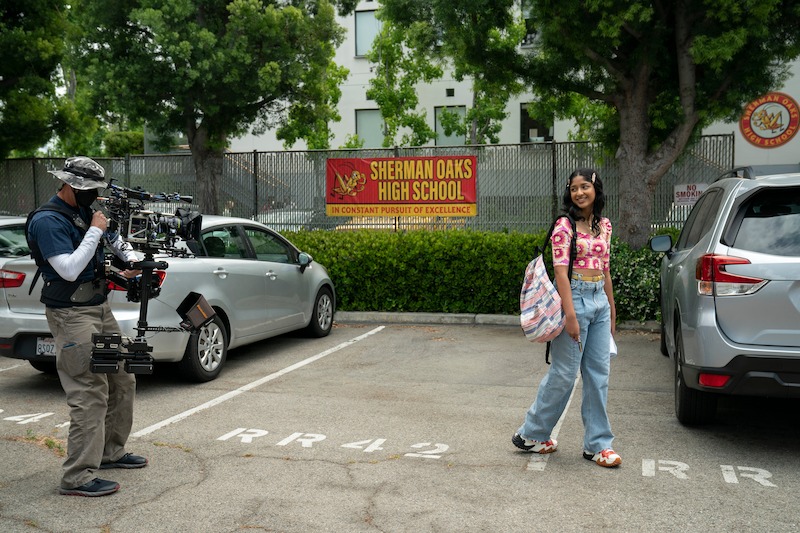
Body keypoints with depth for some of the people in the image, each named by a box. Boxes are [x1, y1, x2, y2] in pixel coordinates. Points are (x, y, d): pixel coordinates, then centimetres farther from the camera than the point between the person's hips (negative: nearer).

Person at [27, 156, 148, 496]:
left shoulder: (84, 212, 12)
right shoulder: (47, 221, -14)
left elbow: (114, 239, 28)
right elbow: (69, 270, -23)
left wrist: (132, 260, 8)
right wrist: (95, 231, -18)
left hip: (100, 308, 9)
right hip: (72, 315, -9)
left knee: (123, 382, 13)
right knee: (90, 394, -12)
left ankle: (111, 452, 27)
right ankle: (77, 478, -7)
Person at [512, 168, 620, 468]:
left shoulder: (604, 226, 12)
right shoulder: (565, 226, -9)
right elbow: (560, 271, -15)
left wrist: (612, 310, 17)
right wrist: (570, 314, -23)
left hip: (599, 301, 7)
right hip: (575, 298, -7)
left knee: (599, 374, 7)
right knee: (564, 373, -2)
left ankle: (597, 444, 16)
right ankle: (531, 434, 15)